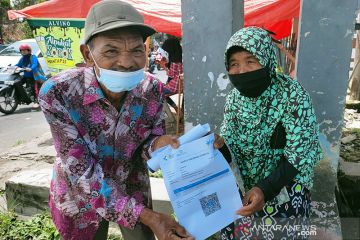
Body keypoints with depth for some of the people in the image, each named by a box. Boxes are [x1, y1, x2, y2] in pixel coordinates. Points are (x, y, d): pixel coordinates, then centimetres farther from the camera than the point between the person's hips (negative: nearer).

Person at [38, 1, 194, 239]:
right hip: (80, 196, -1)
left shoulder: (152, 88, -20)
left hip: (133, 188, 2)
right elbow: (82, 172, -27)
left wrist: (158, 143, -32)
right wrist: (146, 216, -33)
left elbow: (149, 142, -7)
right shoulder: (58, 93, -29)